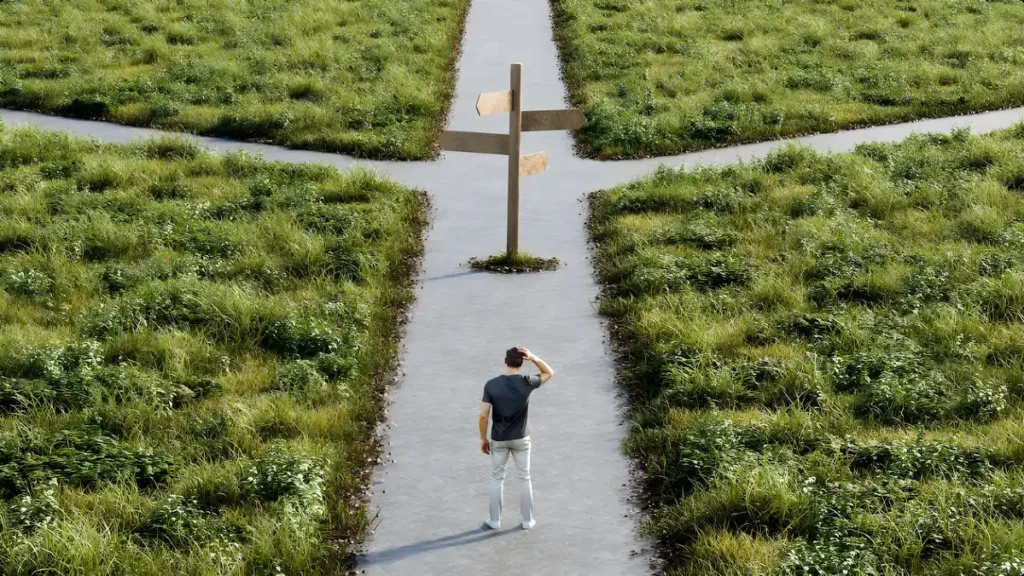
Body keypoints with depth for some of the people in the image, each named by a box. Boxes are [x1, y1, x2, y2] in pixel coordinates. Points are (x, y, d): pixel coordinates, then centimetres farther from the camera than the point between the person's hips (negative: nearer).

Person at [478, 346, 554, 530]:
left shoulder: (491, 385, -13)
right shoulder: (526, 383, -13)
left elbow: (483, 415, -13)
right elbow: (549, 373, 3)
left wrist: (483, 438, 0)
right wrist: (533, 358, -11)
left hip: (498, 439, 0)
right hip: (521, 439, 0)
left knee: (497, 478, 13)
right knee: (524, 478, 12)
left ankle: (495, 520, 16)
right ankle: (528, 520, 18)